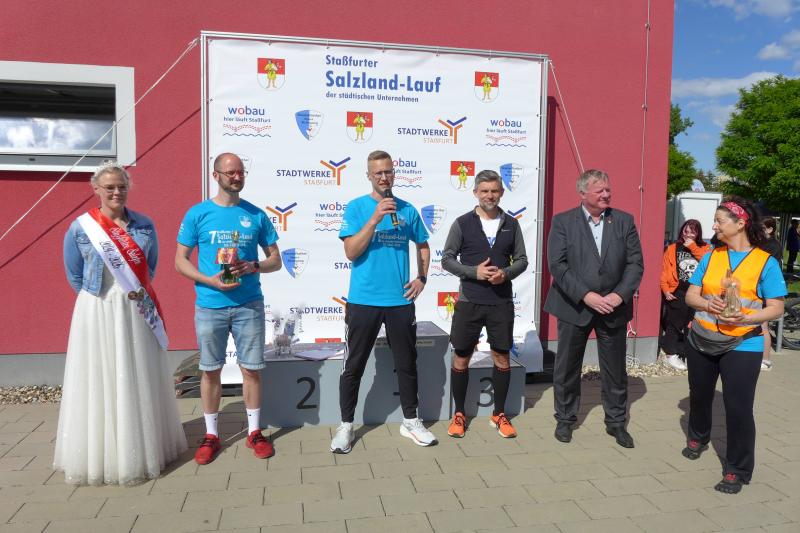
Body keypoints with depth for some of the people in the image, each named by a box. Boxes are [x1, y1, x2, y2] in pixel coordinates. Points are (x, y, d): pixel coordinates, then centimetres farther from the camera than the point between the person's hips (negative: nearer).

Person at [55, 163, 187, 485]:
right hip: (98, 314, -3)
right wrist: (103, 299, 3)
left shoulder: (144, 225, 4)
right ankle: (100, 455, 16)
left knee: (141, 380, 10)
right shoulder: (80, 228, -4)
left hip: (138, 312, 3)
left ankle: (143, 448, 25)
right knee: (99, 381, 3)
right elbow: (74, 276, 2)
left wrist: (138, 293, 5)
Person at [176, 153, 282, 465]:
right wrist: (210, 280, -15)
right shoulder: (197, 214, 1)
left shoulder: (256, 215, 4)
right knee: (210, 371, 9)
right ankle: (211, 435, 24)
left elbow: (275, 260, 8)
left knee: (251, 369, 6)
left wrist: (253, 266, -13)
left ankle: (254, 432, 22)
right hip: (209, 306, -1)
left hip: (249, 305, 1)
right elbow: (180, 261, 2)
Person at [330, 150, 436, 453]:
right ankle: (346, 426, 21)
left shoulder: (407, 210, 6)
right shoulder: (356, 207, -3)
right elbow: (351, 252, -12)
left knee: (407, 364, 13)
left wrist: (422, 278, 6)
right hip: (363, 301, -3)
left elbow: (423, 245, 20)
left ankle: (410, 421, 30)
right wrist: (376, 218, -20)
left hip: (401, 300, 3)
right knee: (353, 366, 6)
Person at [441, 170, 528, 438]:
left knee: (502, 358, 8)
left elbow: (522, 260, 8)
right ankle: (459, 414, 21)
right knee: (461, 358, 5)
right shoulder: (462, 223, -2)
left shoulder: (511, 224, 5)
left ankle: (499, 414, 25)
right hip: (469, 302, -2)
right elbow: (447, 260, -2)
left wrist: (506, 273, -12)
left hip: (502, 302, 2)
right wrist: (474, 272, -17)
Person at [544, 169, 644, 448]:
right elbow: (557, 264, -12)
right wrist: (586, 296, -19)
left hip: (613, 308, 2)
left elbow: (635, 263, 0)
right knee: (567, 367, 9)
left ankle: (616, 422, 29)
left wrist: (619, 295, -14)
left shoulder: (624, 221, 4)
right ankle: (565, 419, 27)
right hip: (574, 307, -2)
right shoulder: (563, 221, -3)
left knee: (615, 370, 12)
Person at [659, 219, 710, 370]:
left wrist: (693, 247, -9)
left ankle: (689, 353, 17)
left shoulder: (704, 248, 10)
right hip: (677, 292, -2)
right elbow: (664, 270, -1)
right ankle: (671, 353, 10)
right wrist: (666, 290, -12)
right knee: (674, 322, 0)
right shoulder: (672, 248, 4)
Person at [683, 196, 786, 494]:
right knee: (699, 396, 20)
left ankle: (737, 470, 12)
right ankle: (698, 438, 46)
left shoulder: (766, 262, -7)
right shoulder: (711, 257, 4)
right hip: (701, 341, 4)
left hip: (742, 346, -4)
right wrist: (707, 305, -19)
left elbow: (776, 308, -9)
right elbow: (691, 295, 2)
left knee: (738, 407, -4)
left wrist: (746, 318, -26)